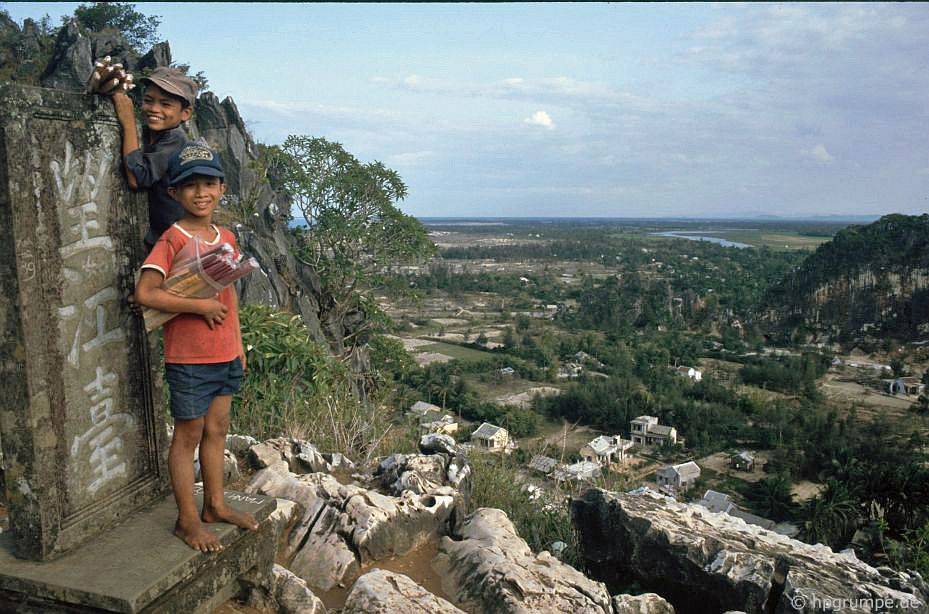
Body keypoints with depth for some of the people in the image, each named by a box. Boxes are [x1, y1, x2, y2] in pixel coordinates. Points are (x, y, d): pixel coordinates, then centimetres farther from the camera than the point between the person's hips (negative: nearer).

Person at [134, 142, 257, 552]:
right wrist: (201, 306, -22)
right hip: (189, 358, -6)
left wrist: (239, 344, 15)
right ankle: (187, 520, 19)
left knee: (216, 430, 16)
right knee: (188, 436, 5)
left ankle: (215, 505, 31)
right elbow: (145, 293, -24)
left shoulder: (226, 238, 8)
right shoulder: (172, 240, -13)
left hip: (226, 354, 7)